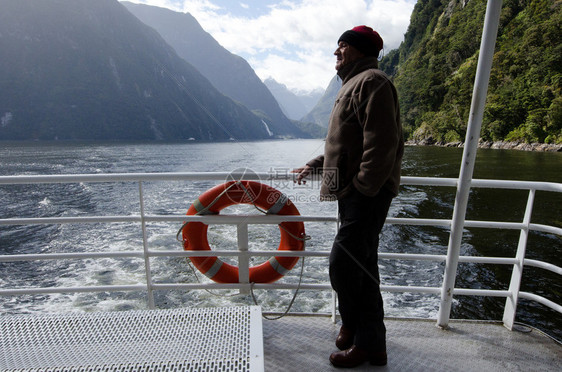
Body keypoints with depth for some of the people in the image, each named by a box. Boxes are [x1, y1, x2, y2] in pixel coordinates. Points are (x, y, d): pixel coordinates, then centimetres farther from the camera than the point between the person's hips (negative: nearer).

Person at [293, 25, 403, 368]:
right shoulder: (354, 85, 24)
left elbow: (381, 143, -20)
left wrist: (363, 188, -20)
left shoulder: (372, 81, -8)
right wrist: (314, 166, 23)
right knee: (362, 268, 14)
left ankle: (355, 332, 19)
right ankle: (371, 345, 31)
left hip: (367, 195, -10)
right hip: (354, 195, 10)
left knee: (343, 266, -6)